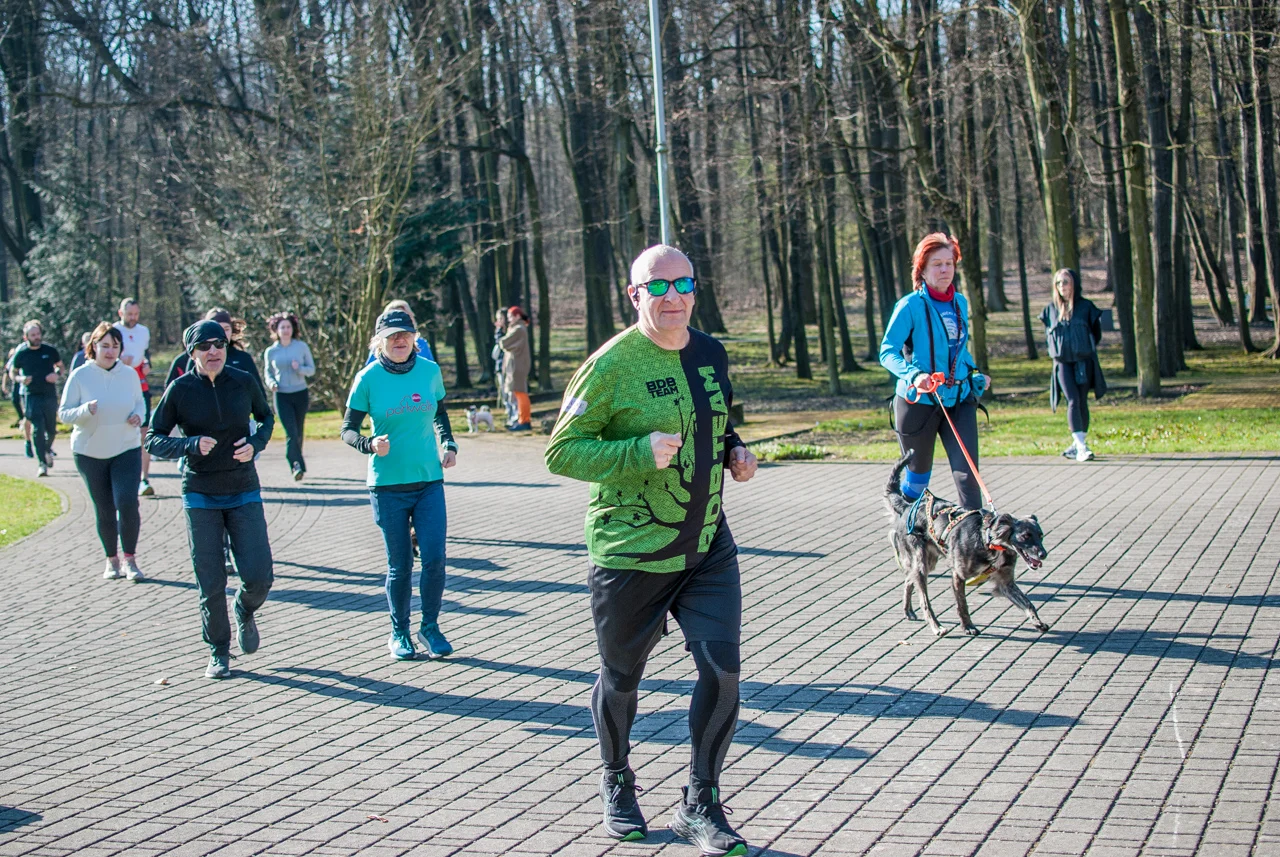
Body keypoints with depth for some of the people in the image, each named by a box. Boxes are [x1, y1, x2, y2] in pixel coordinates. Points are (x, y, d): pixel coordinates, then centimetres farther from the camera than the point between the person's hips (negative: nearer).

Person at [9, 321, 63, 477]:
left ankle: (48, 449, 41)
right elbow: (13, 372, 12)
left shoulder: (50, 350, 0)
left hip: (50, 395, 2)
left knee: (51, 429, 10)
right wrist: (20, 379, -10)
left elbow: (60, 366, 15)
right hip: (31, 396, -2)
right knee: (37, 429, -10)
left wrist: (57, 374, -7)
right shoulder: (21, 353, -2)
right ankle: (42, 463, -5)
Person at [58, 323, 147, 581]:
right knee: (104, 511, 7)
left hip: (126, 449, 0)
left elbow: (140, 402, 15)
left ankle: (130, 558, 3)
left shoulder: (129, 374, 0)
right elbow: (64, 413, -6)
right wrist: (86, 410, -26)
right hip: (90, 453, 0)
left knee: (127, 503, -15)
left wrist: (138, 415, -7)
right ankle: (112, 560, 26)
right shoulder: (79, 376, -6)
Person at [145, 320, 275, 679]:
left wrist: (255, 443, -5)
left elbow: (266, 417, 16)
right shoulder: (180, 390, -6)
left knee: (259, 577, -7)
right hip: (200, 497, -1)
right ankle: (219, 653, 22)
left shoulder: (244, 381, -2)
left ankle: (245, 611, 28)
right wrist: (191, 445, -21)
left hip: (244, 493, 1)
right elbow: (153, 439, -3)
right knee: (211, 586, 1)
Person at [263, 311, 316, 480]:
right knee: (291, 433, -14)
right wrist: (271, 383, -7)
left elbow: (312, 369, 5)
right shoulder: (270, 351, 2)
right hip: (282, 396, -1)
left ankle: (295, 464, 25)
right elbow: (268, 372, 14)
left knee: (298, 433, 9)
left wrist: (300, 368, -16)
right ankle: (298, 465, -17)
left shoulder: (302, 347, 2)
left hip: (301, 395, 1)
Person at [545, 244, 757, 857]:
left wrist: (734, 451, 3)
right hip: (630, 552, -4)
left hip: (708, 547, 4)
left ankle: (700, 805, 10)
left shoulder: (711, 354, 6)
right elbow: (561, 451, -13)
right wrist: (642, 453, -24)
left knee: (722, 667, -6)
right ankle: (617, 785, 39)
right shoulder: (612, 364, -14)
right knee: (621, 678, 13)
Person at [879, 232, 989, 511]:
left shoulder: (960, 303, 9)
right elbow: (887, 352, -13)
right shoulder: (911, 306, -10)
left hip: (959, 400, 4)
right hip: (919, 402, -4)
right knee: (919, 474, 9)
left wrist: (974, 376, 12)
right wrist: (913, 375, -29)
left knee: (967, 473, -9)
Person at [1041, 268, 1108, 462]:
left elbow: (1096, 330, 11)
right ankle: (1080, 446, -18)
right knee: (1073, 401, -12)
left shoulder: (1086, 306, 2)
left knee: (1082, 402, 5)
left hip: (1083, 361, 0)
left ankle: (1078, 444, 16)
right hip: (1062, 362, 0)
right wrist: (1056, 349, 10)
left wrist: (1089, 347, 5)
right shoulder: (1051, 309, 7)